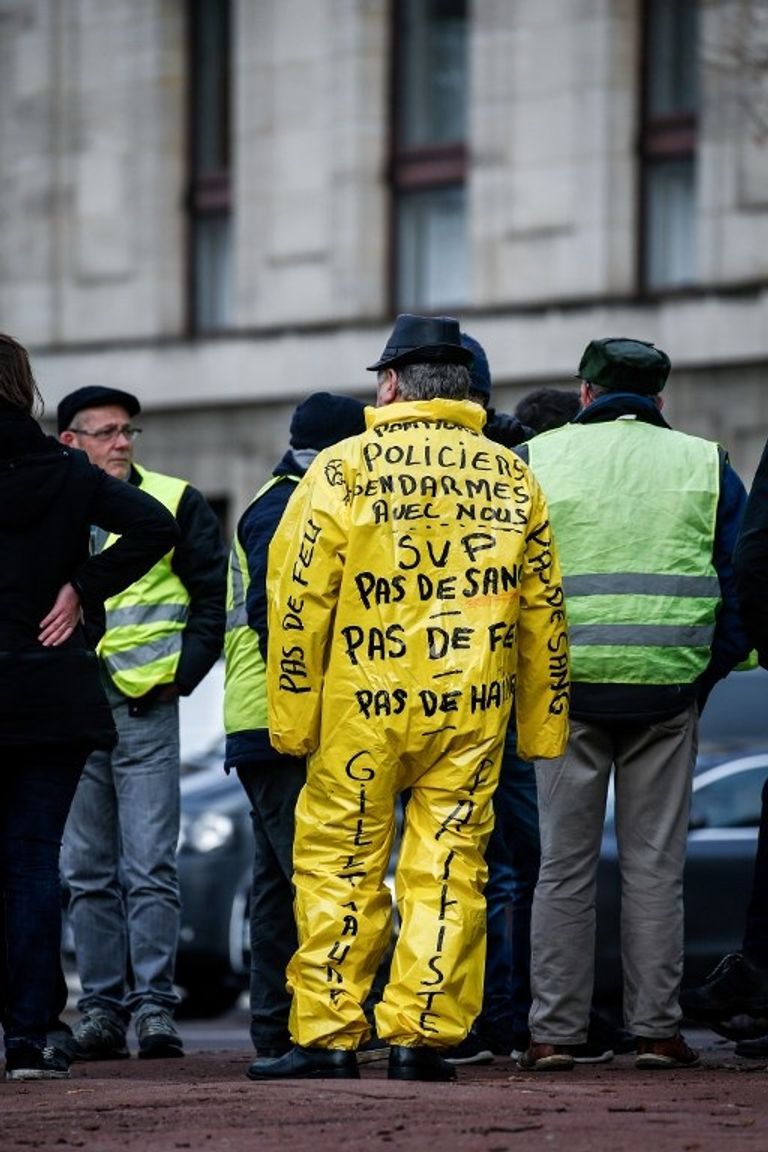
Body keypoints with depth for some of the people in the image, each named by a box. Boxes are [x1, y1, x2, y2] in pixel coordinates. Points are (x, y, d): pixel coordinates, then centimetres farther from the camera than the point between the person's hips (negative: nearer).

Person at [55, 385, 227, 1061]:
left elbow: (214, 597, 5)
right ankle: (101, 1010, 10)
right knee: (87, 873, 5)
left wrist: (182, 670, -4)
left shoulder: (175, 503, 4)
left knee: (150, 869, -6)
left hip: (145, 708, -3)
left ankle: (155, 1006, -4)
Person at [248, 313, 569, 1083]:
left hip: (364, 705, -2)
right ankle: (424, 1035, 3)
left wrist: (292, 719, 0)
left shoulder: (342, 470, -3)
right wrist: (542, 725, 17)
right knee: (449, 867, 6)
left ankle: (328, 1036, 5)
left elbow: (297, 599, -5)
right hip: (473, 709, 2)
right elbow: (543, 609, 11)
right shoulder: (512, 477, 7)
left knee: (339, 863, 5)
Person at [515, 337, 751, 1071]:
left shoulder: (535, 461, 5)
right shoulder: (706, 466, 6)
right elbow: (740, 583, 5)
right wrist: (707, 674, 11)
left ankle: (555, 1031, 4)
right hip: (668, 691, 0)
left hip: (567, 687, 0)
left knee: (564, 865, 5)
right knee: (654, 865, 5)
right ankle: (656, 1030, 5)